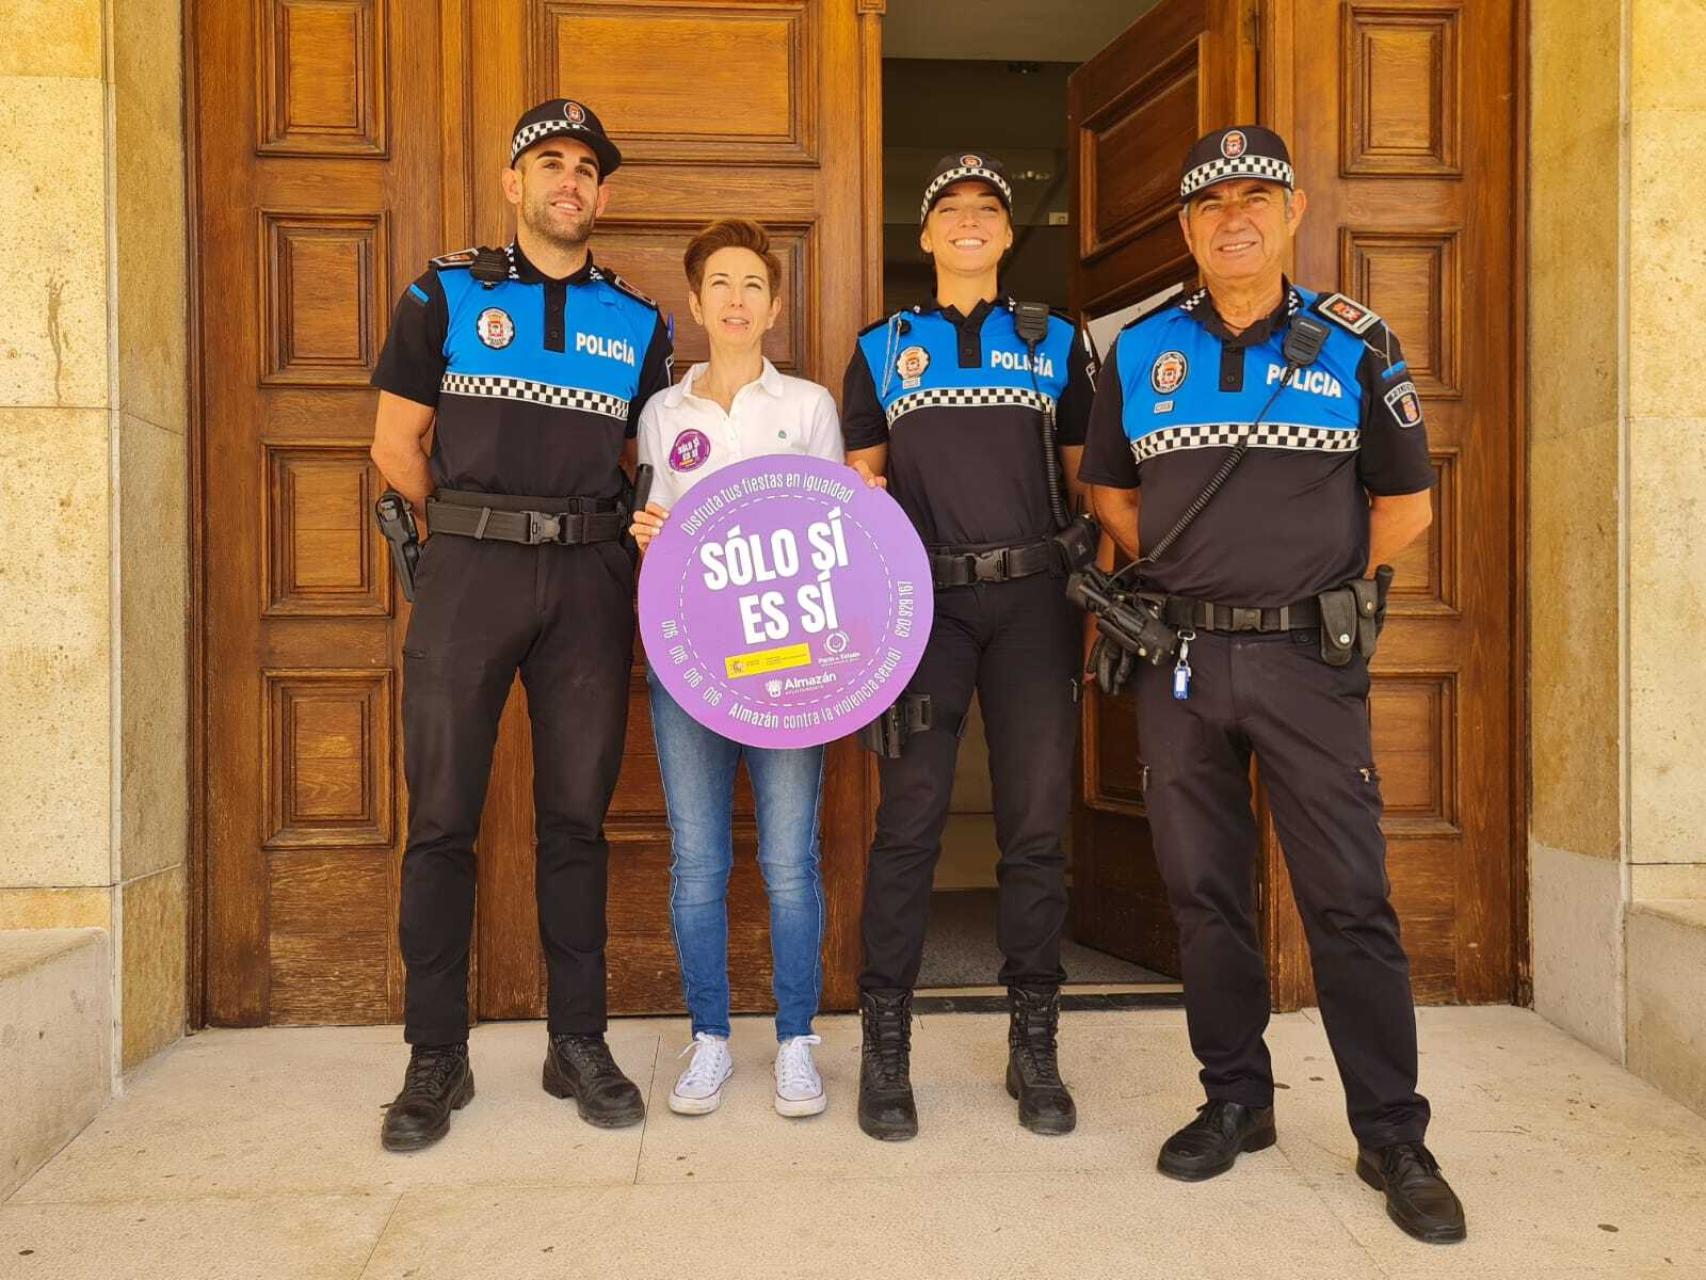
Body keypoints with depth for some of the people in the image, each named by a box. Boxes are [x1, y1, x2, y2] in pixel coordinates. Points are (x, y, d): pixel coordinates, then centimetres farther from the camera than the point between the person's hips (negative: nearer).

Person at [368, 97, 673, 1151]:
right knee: (442, 815, 0)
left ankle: (579, 1044, 18)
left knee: (577, 815, 6)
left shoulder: (638, 323, 13)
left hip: (591, 578, 2)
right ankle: (436, 1059, 14)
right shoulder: (446, 295, 8)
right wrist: (475, 528, 10)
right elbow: (396, 445, 9)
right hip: (468, 570, -1)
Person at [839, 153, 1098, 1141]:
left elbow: (1089, 477, 14)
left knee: (1038, 820, 2)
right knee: (910, 819, -3)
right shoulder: (883, 348, 14)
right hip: (923, 600, 0)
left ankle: (1036, 1047, 15)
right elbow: (860, 484, 14)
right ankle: (886, 1048, 9)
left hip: (1033, 598, 1)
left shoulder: (1057, 342, 14)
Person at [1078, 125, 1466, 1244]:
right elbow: (1112, 493, 15)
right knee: (1205, 892, 9)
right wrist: (1184, 577, 6)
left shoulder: (1356, 345, 3)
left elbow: (1406, 503, 9)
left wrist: (1319, 587, 5)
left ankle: (1394, 1138, 15)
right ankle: (1237, 1101, 25)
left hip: (1308, 657, -2)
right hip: (1178, 656, 2)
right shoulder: (1139, 350, 7)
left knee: (1350, 898, 0)